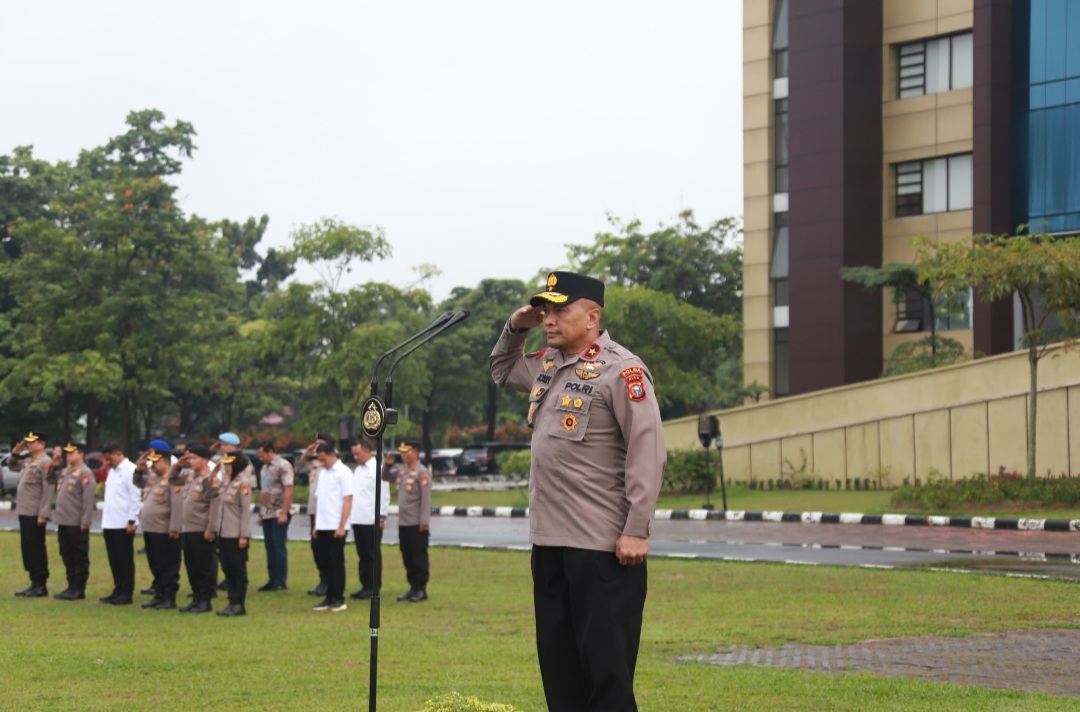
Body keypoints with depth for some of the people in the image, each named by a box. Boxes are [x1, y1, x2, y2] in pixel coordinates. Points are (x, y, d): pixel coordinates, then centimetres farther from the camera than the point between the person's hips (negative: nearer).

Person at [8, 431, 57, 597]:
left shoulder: (46, 463, -13)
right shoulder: (28, 461, 15)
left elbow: (48, 490, -19)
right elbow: (12, 467, 35)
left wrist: (43, 514, -23)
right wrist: (15, 453, 15)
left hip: (35, 514, -9)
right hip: (24, 512, 9)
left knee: (36, 548, -5)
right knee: (27, 547, 11)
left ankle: (40, 586, 1)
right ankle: (34, 583, 17)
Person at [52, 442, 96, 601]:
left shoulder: (85, 473, -13)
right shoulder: (65, 471, 14)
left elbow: (88, 498, -18)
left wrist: (85, 521, -21)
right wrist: (53, 467, 12)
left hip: (77, 523, -9)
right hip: (63, 522, 9)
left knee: (79, 557, 0)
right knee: (67, 557, 13)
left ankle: (79, 590, 3)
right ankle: (71, 587, 20)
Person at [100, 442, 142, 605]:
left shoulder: (131, 470, -10)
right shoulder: (112, 471, 17)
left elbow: (135, 497, -14)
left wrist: (132, 521, -16)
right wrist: (104, 521, 16)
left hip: (123, 524, -8)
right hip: (110, 523, 8)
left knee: (125, 560, -2)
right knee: (114, 560, 10)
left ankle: (126, 593, 1)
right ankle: (118, 591, 16)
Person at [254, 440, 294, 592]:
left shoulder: (283, 466, -11)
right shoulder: (265, 467, 15)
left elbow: (288, 490, -16)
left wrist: (284, 513, -20)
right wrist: (261, 512, 14)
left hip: (279, 514, -8)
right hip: (267, 514, 8)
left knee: (279, 547, -4)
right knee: (270, 547, 9)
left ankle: (281, 581, 1)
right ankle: (272, 580, 13)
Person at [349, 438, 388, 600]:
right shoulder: (357, 470, 16)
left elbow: (384, 494, -11)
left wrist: (381, 517, -14)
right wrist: (352, 516, 14)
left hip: (372, 520, -7)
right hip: (358, 519, 8)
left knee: (372, 555, -1)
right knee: (362, 555, 10)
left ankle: (373, 588, 3)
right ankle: (365, 586, 14)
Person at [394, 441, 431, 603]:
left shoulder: (422, 472, -11)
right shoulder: (402, 471, 12)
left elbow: (426, 498, -16)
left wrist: (424, 521, -20)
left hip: (416, 524, -8)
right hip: (403, 522, 8)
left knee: (419, 557, -1)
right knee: (407, 557, 11)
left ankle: (421, 590, 5)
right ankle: (413, 588, 18)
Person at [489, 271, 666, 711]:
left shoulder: (621, 370, -11)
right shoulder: (546, 364, 14)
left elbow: (647, 455, -16)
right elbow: (502, 370, 35)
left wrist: (636, 531, -20)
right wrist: (515, 328, 15)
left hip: (603, 547, -9)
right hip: (548, 541, 9)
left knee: (605, 664, -4)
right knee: (559, 663, 13)